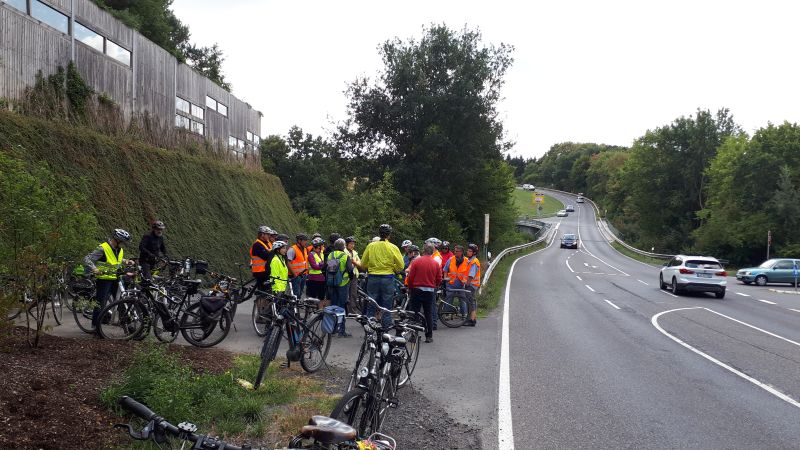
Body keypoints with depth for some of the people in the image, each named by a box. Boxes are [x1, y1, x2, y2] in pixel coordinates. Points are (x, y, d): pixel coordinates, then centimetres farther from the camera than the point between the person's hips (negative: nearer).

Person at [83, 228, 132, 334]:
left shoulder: (120, 250, 8)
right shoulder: (102, 249, -17)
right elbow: (87, 260, -22)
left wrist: (125, 262, 10)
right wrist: (94, 269, -36)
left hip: (115, 279, 7)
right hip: (103, 279, -7)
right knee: (100, 304, -2)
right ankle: (95, 326, 10)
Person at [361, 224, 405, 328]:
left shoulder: (370, 246, -1)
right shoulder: (393, 247, -6)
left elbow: (363, 264, 5)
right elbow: (400, 266, -5)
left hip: (373, 278, 2)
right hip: (388, 279, -1)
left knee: (371, 307, 9)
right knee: (386, 307, 6)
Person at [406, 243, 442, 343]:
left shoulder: (416, 261, -7)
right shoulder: (436, 264, -1)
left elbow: (410, 277, -6)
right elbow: (439, 280, 2)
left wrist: (410, 288, 10)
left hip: (417, 290, -2)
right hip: (430, 291, 2)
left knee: (414, 312, 6)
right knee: (429, 314, 9)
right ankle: (429, 336, 10)